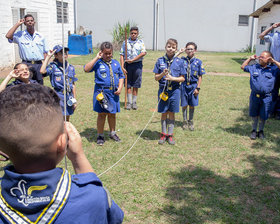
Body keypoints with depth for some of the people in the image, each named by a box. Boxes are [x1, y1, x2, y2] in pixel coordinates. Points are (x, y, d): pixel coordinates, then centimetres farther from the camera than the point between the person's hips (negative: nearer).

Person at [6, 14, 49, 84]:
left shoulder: (40, 36, 11)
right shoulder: (20, 35, 4)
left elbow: (45, 52, 13)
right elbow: (8, 36, -13)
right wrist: (18, 24, -5)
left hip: (39, 64, 2)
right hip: (26, 64, -2)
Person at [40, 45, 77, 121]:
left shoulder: (71, 68, 9)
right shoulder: (53, 66, -4)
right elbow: (42, 71, -25)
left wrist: (75, 99, 10)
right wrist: (48, 56, -16)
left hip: (69, 96, 5)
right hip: (58, 96, -5)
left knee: (67, 121, 15)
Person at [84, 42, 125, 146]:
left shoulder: (116, 63, 11)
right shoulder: (98, 63, -2)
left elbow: (121, 76, 15)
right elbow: (86, 69, -17)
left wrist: (120, 87, 0)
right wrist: (96, 58, -15)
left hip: (114, 92, 4)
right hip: (102, 92, -4)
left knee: (112, 113, 14)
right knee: (102, 114, 1)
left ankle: (113, 133, 30)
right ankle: (100, 136, 14)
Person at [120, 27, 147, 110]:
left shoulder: (140, 42, 6)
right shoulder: (125, 42, 7)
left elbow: (143, 53, -8)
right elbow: (122, 55, 4)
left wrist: (132, 60, -15)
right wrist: (122, 66, -7)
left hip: (137, 64, -1)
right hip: (127, 65, 1)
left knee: (136, 85, 3)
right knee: (128, 85, 2)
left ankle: (134, 102, 12)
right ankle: (129, 102, 9)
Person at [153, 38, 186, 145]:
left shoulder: (179, 62, 0)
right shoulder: (160, 60, 1)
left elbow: (182, 78, 2)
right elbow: (156, 77, 3)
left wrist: (172, 78, -14)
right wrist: (162, 74, -17)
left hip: (174, 90, 0)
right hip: (163, 89, 0)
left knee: (172, 113, 7)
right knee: (164, 113, 8)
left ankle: (170, 135, 20)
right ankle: (163, 134, 21)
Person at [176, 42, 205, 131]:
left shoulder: (198, 62, -2)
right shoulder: (182, 60, 0)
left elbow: (200, 76, -1)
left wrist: (198, 88, -6)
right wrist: (179, 52, -9)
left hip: (193, 86, 0)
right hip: (184, 85, 0)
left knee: (192, 105, 9)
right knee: (184, 105, 8)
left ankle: (191, 122, 26)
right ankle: (185, 121, 24)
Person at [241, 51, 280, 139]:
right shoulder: (254, 67, 7)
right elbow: (243, 67, 18)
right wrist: (250, 58, 9)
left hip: (266, 97, -2)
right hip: (254, 95, 2)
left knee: (263, 116, 8)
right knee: (254, 115, 13)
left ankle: (261, 131, 28)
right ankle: (254, 130, 30)